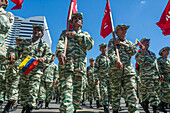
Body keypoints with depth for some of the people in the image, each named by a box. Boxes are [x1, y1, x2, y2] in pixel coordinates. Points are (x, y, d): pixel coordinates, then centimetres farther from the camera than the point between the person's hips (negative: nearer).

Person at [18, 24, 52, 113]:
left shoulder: (44, 45, 8)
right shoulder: (25, 42, 16)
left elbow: (49, 56, 2)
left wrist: (43, 58, -18)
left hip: (36, 70, -3)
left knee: (32, 90, -8)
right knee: (23, 90, 10)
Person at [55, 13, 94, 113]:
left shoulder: (85, 34, 25)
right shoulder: (65, 32, 22)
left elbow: (90, 44, 3)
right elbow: (60, 43, 1)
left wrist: (76, 35, -4)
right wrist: (60, 53, -21)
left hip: (81, 66, 2)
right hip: (66, 64, -2)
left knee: (78, 94, 5)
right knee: (66, 90, -17)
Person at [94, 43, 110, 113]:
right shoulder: (98, 58, 6)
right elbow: (96, 68, 1)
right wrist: (96, 77, -6)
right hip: (102, 77, -3)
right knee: (104, 91, -6)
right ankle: (105, 106, 3)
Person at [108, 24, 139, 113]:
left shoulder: (129, 42, 24)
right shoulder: (112, 41, 11)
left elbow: (134, 51, 2)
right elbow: (110, 53, -9)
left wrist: (122, 43, -3)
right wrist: (117, 61, -29)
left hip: (129, 71, 3)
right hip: (115, 71, -3)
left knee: (132, 94, -6)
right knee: (116, 94, 3)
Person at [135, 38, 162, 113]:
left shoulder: (152, 53, 22)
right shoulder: (139, 54, 2)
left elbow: (156, 65, 25)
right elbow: (141, 62, -17)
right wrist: (143, 52, -21)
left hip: (156, 76, 7)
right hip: (146, 76, -7)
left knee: (156, 91, 7)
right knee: (151, 92, -9)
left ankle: (145, 103, 19)